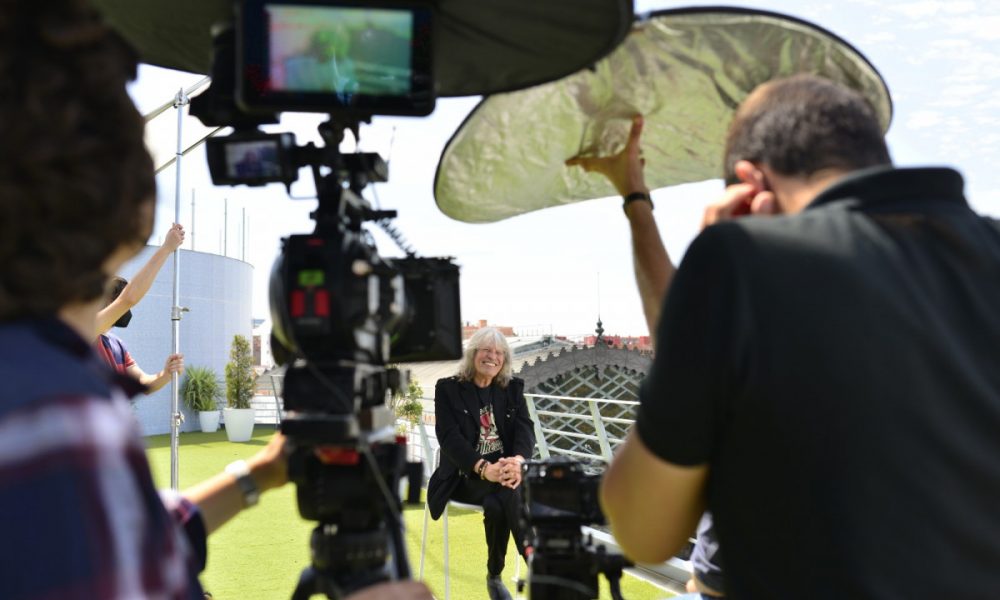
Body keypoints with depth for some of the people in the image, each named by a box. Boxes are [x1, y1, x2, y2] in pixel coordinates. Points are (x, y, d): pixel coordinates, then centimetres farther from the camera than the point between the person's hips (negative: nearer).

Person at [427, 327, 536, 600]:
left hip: (506, 470, 3)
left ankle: (495, 575, -18)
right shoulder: (448, 388, 1)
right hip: (465, 475, -2)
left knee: (499, 504, -33)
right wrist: (484, 469, -28)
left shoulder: (513, 387, 11)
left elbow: (525, 428, -2)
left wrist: (518, 461, -26)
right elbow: (449, 438, -10)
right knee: (511, 496, -32)